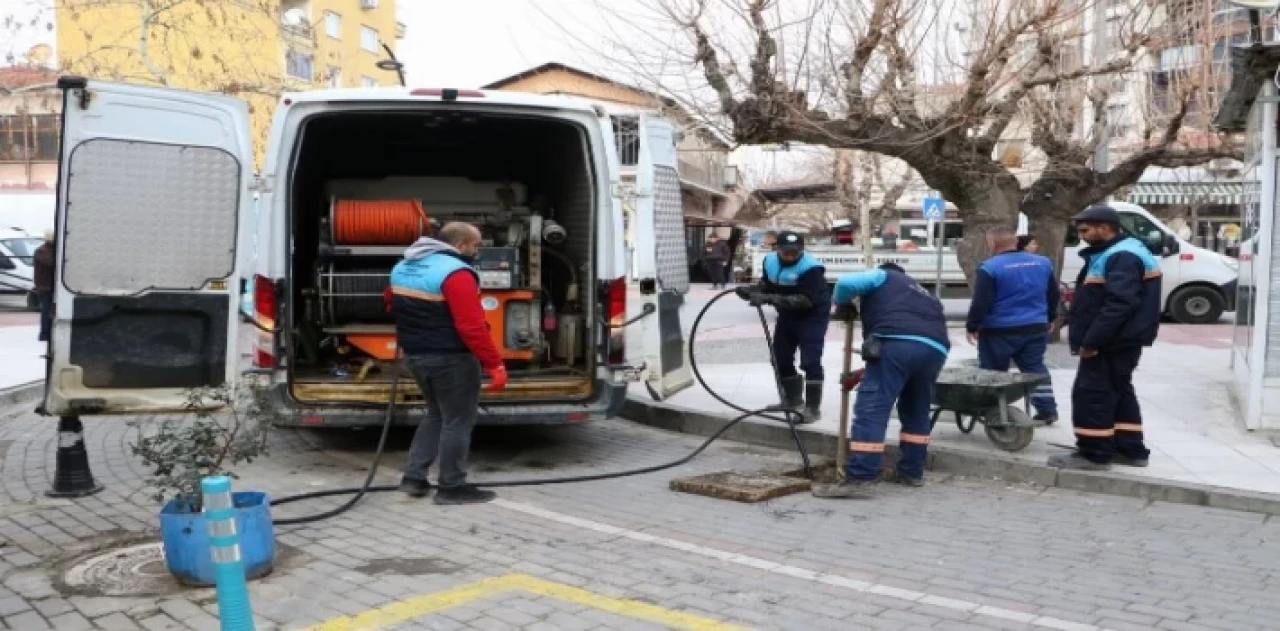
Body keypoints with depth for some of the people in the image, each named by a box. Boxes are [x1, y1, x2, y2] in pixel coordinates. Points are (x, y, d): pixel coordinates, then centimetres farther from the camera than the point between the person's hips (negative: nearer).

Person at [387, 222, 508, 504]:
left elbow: (396, 309, 23)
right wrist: (495, 364, -22)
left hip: (416, 355, 9)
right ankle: (452, 487, 9)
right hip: (450, 358, -9)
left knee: (436, 414, 21)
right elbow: (472, 327, -25)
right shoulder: (455, 272, -20)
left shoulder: (403, 268, 10)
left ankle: (413, 476, 18)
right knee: (457, 421, 3)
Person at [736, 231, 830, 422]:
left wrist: (770, 299, -43)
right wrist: (751, 290, -14)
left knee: (810, 361, -14)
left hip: (813, 316, -7)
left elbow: (806, 300, -36)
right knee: (781, 357, 13)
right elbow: (766, 285, 9)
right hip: (787, 315, 7)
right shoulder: (770, 261, -7)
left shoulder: (811, 267, -29)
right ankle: (793, 399, 31)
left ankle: (812, 407, -5)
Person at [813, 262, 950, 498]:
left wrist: (842, 305, 29)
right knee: (917, 411, 24)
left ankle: (860, 478, -15)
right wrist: (863, 374, 42)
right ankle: (911, 471, 30)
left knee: (871, 410, -9)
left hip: (897, 342, -7)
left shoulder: (883, 276, 25)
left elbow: (846, 282, 5)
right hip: (935, 348, 7)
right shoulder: (921, 294, 43)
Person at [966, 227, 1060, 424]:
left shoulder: (990, 267, -13)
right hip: (1036, 327, 5)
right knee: (1035, 368, 15)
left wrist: (972, 326, -4)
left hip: (999, 331, -5)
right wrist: (1049, 318, 30)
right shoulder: (1043, 263, 7)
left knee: (993, 372, 6)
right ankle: (1047, 409, 12)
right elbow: (1053, 295, 17)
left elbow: (980, 302, -15)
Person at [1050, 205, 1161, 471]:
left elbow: (1119, 305, -29)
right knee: (1119, 393, 16)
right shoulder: (1114, 254, 17)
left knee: (1092, 394, -7)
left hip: (1111, 342, -11)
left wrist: (1091, 340, -27)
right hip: (1117, 341, 11)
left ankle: (1094, 454, -2)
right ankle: (1131, 449, 23)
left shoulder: (1122, 258, -19)